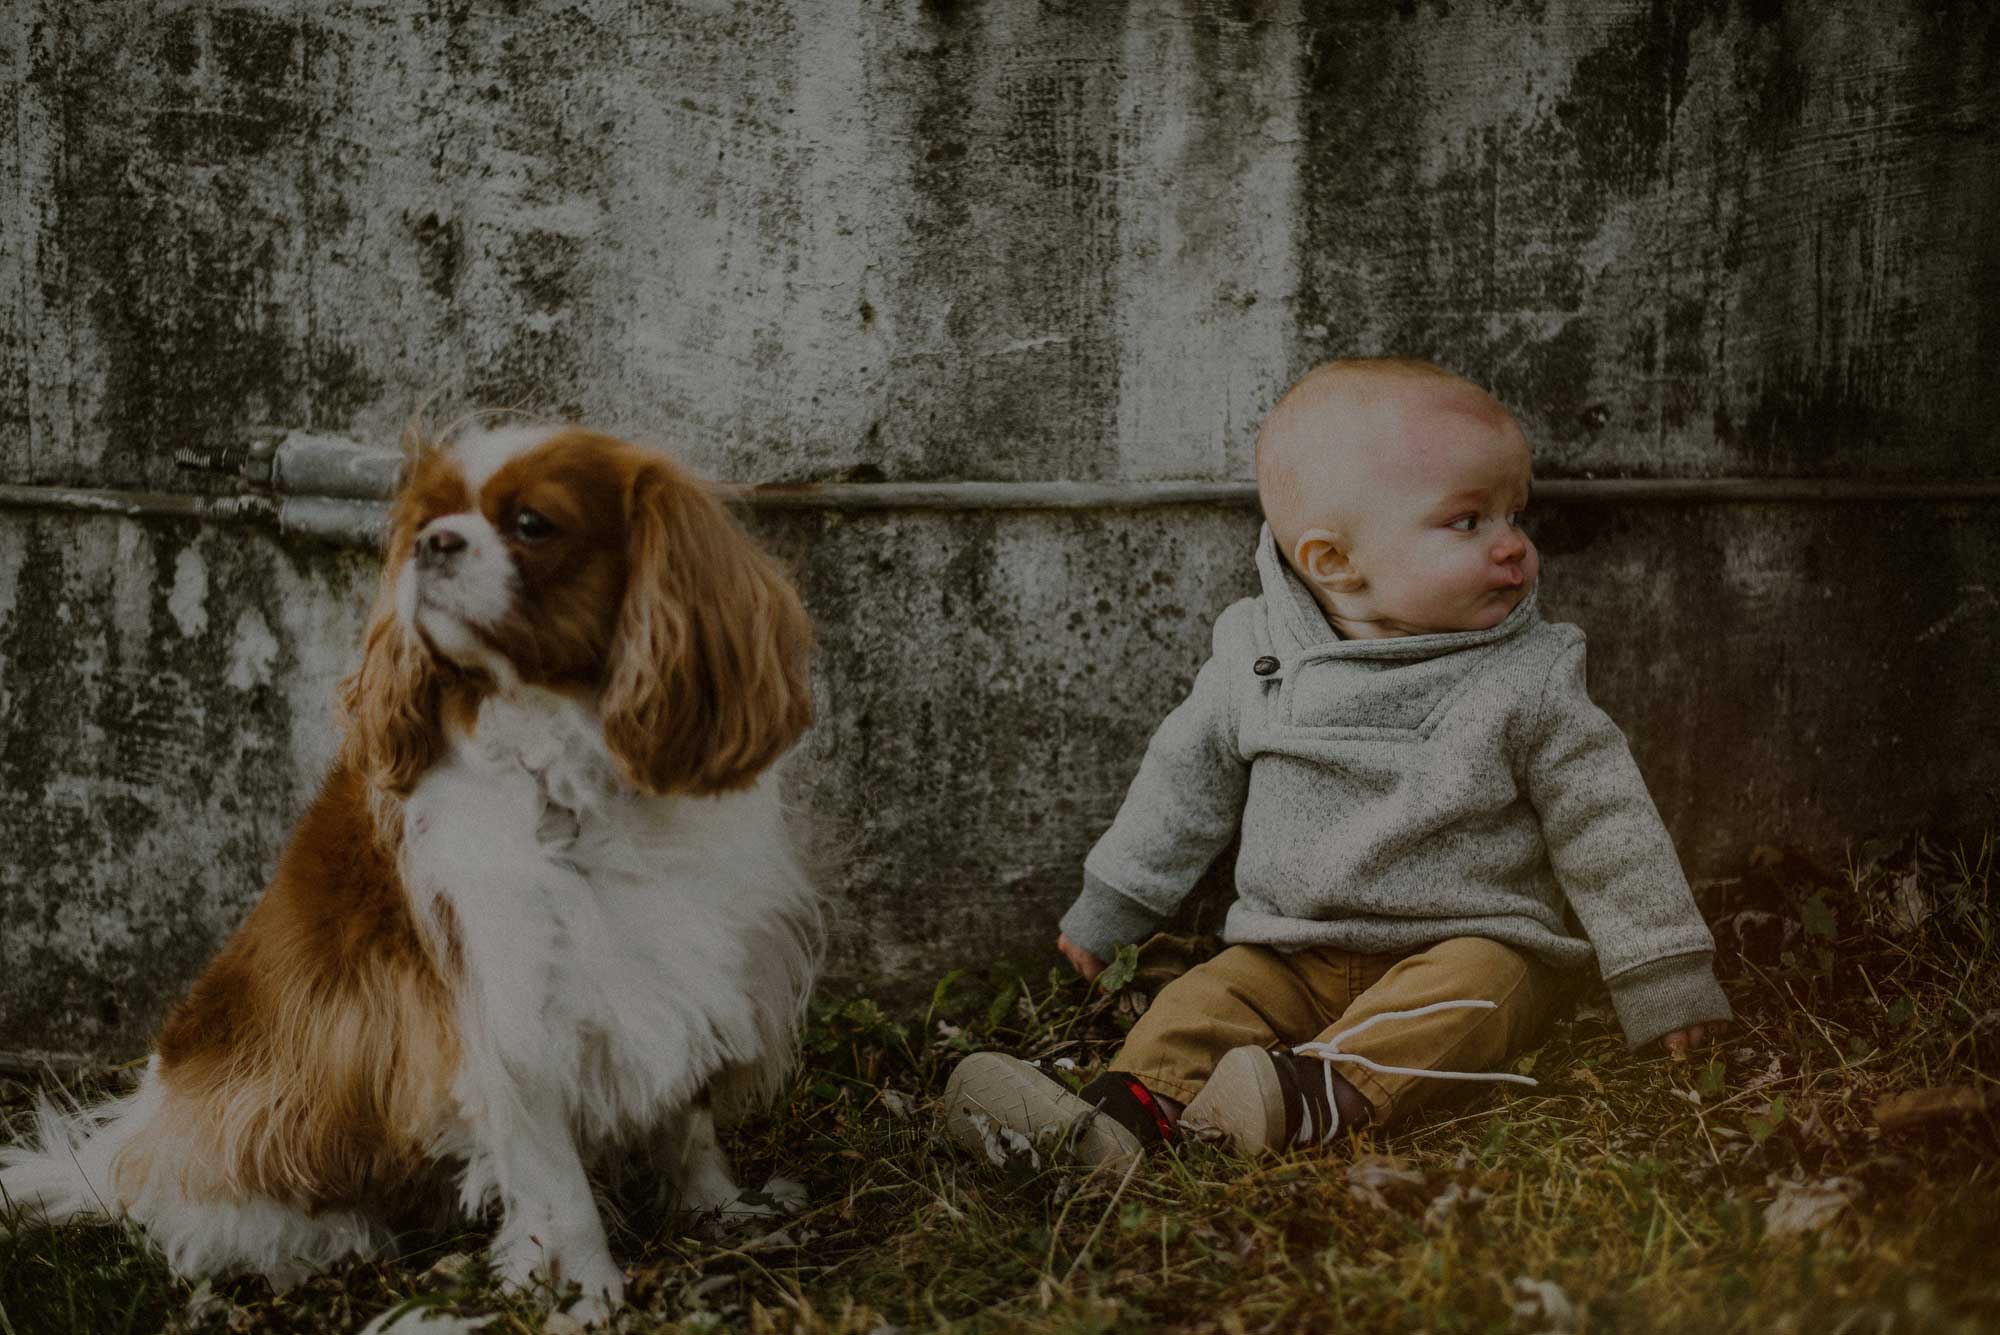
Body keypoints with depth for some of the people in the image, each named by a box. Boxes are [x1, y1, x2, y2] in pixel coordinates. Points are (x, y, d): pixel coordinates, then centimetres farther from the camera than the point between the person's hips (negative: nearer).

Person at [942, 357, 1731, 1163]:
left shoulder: (1529, 681, -4)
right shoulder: (1255, 659, 1)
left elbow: (1607, 830, 1)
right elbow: (1187, 781, 14)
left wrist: (1663, 985, 0)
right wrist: (1106, 912, 20)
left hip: (1475, 947, -3)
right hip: (1294, 958, 3)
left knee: (1469, 989, -32)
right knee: (1205, 999, -19)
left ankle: (1328, 1092, -50)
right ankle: (1126, 1111, -38)